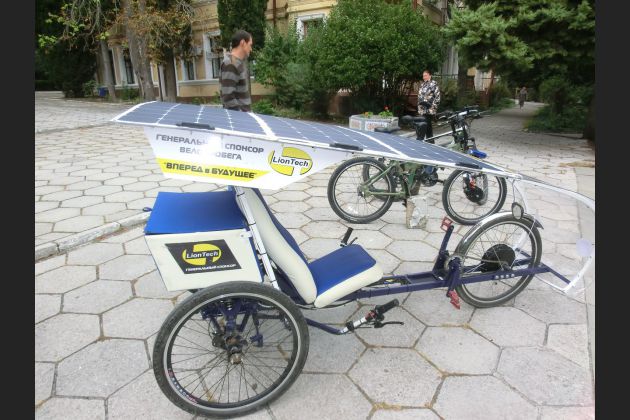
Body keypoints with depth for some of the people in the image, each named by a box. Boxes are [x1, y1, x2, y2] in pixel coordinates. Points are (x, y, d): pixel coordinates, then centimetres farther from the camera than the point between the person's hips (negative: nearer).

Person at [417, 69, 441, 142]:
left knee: (428, 126, -8)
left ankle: (431, 141, 0)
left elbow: (437, 96, -9)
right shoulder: (422, 85, 17)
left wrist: (433, 106, -14)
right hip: (422, 110, 7)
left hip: (430, 110, -7)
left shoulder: (433, 84, -5)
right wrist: (419, 107, 16)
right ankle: (429, 141, 18)